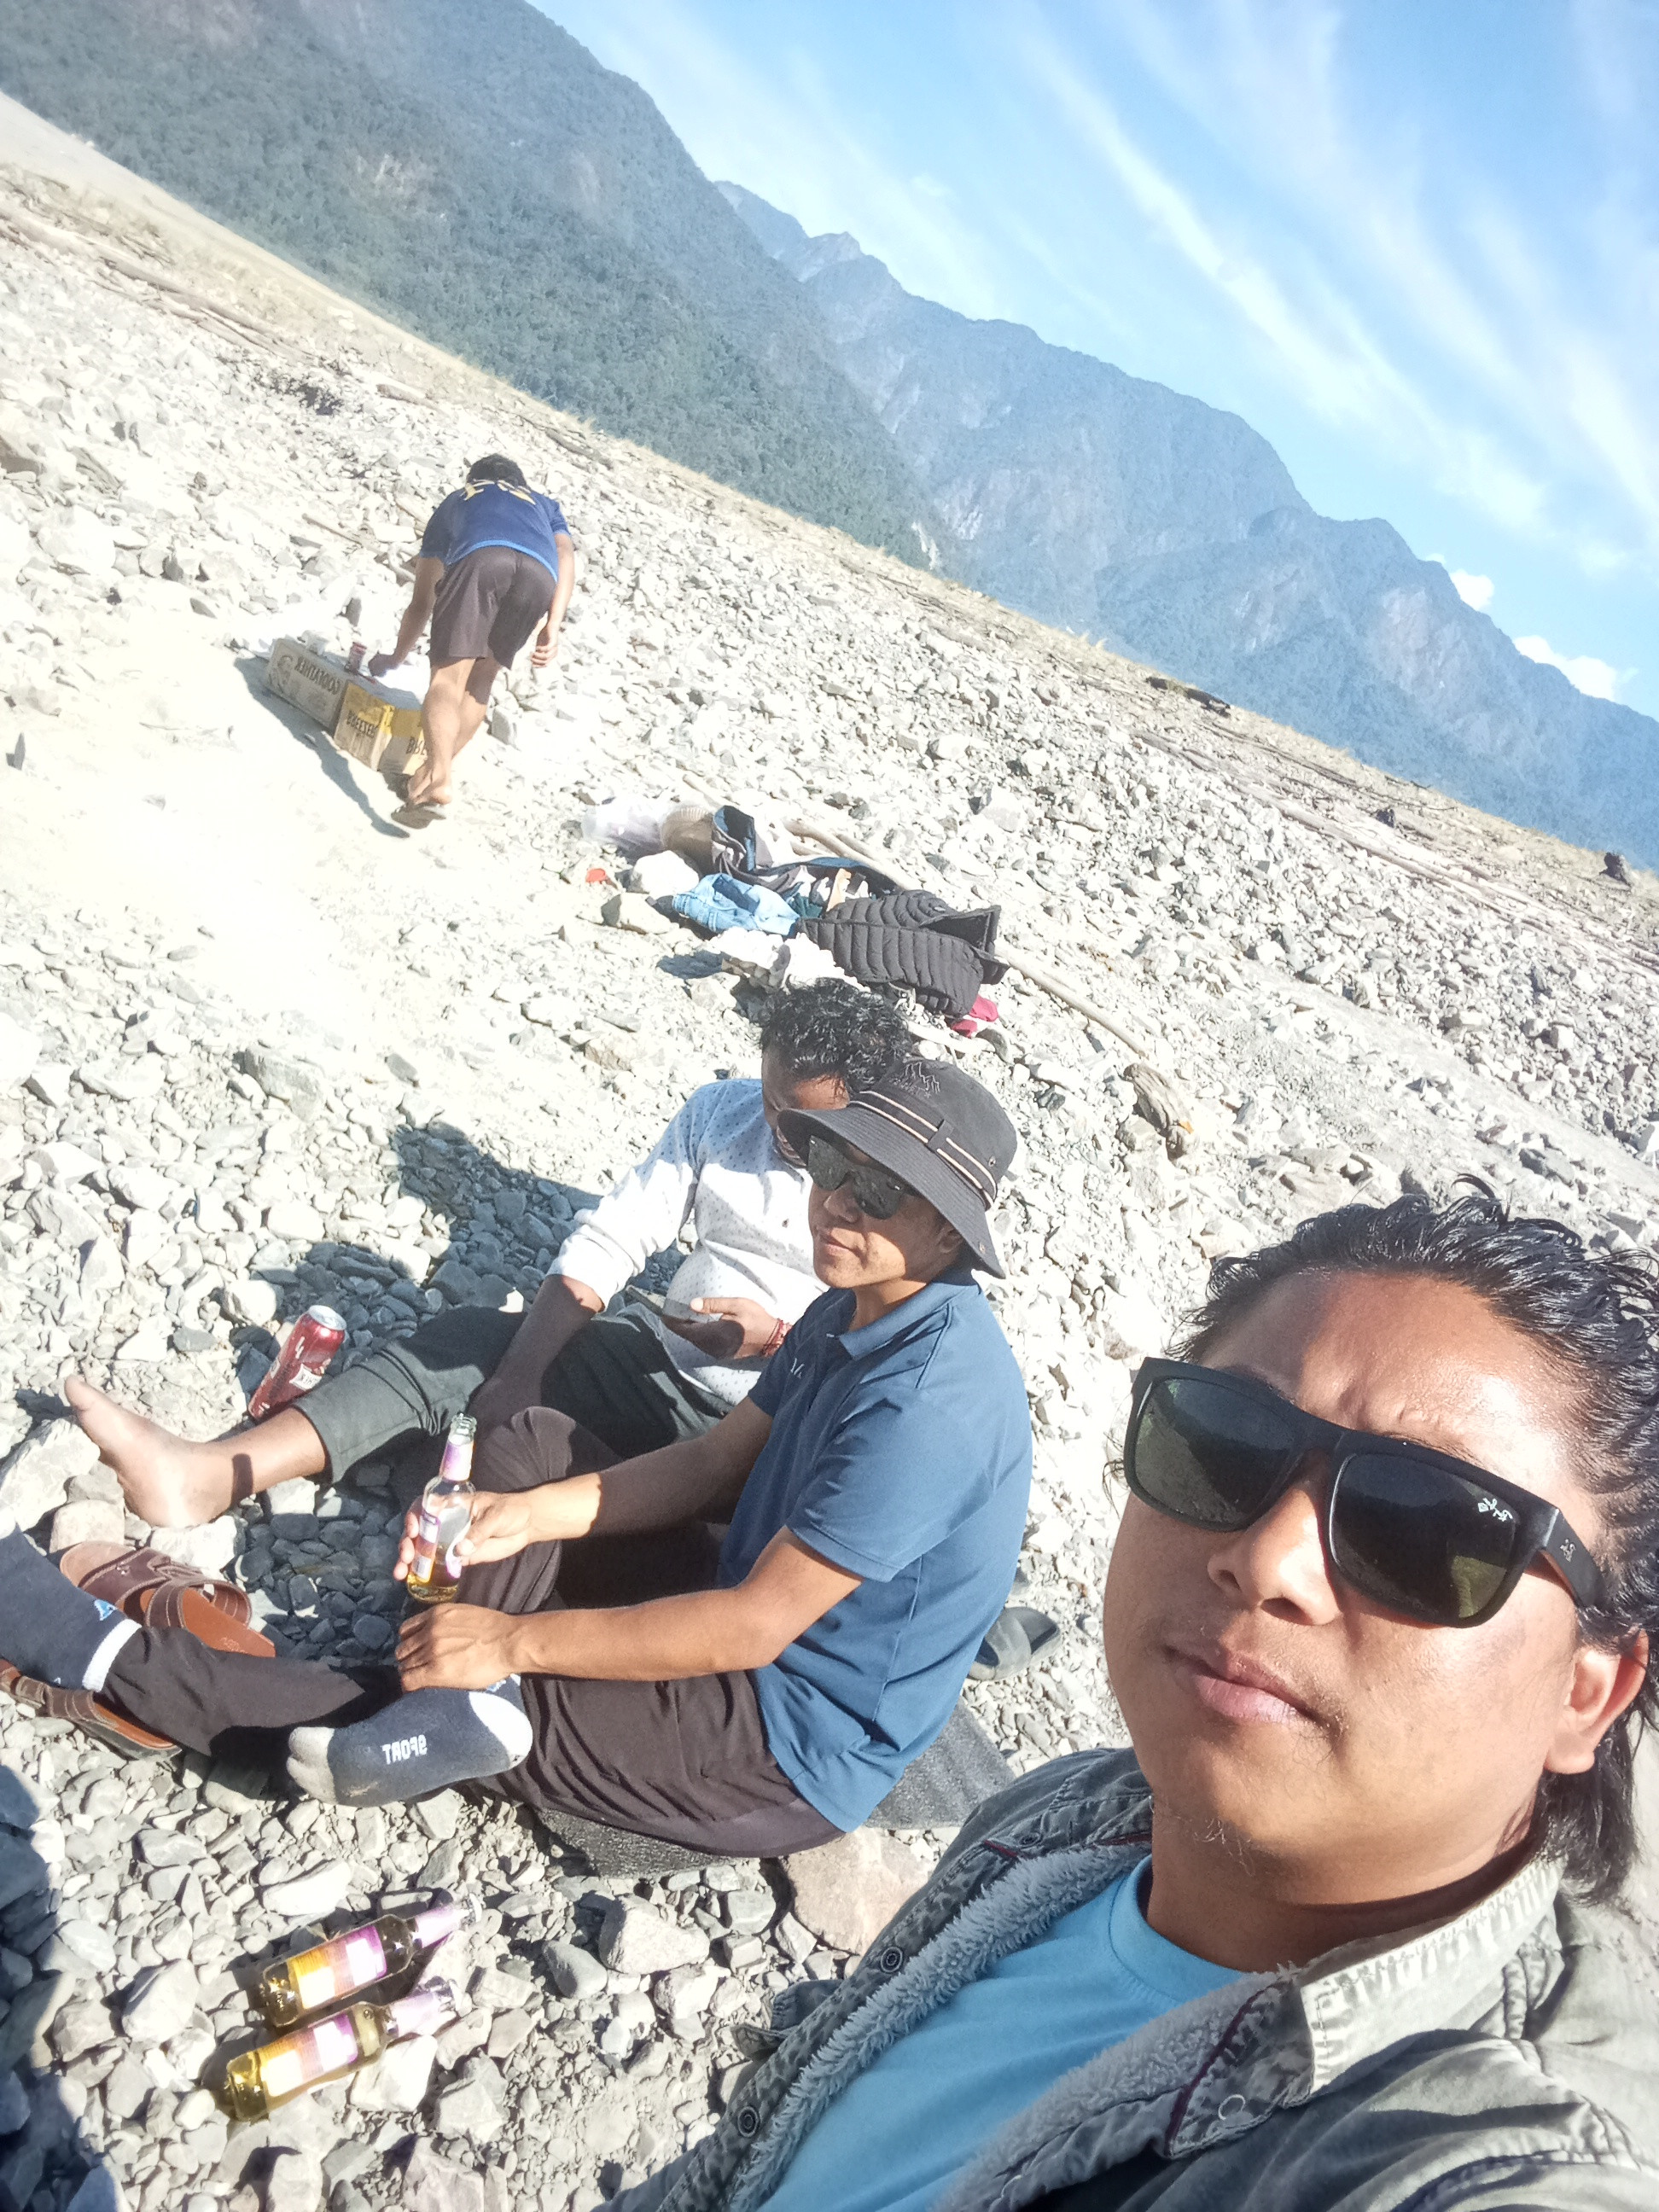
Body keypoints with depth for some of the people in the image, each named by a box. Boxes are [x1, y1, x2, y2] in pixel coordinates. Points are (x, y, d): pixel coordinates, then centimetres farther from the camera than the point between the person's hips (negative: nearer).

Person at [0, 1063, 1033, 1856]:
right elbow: (720, 1462, 5)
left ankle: (111, 1661, 6)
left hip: (793, 1753, -9)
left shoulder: (929, 1396, -30)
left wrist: (515, 1638, -22)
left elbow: (757, 1626, -28)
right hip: (753, 1618, 9)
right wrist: (526, 1516, -7)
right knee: (529, 1441, 6)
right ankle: (479, 1697, -16)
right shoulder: (856, 1310, 0)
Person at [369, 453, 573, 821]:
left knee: (449, 675, -7)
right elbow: (565, 554, 18)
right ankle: (437, 768, 9)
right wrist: (553, 626, 7)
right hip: (539, 573, 2)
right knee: (481, 678, 17)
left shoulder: (455, 501, 43)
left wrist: (396, 656, 61)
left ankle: (437, 778, -29)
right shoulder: (545, 504, 44)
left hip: (481, 557, -1)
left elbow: (421, 602, 46)